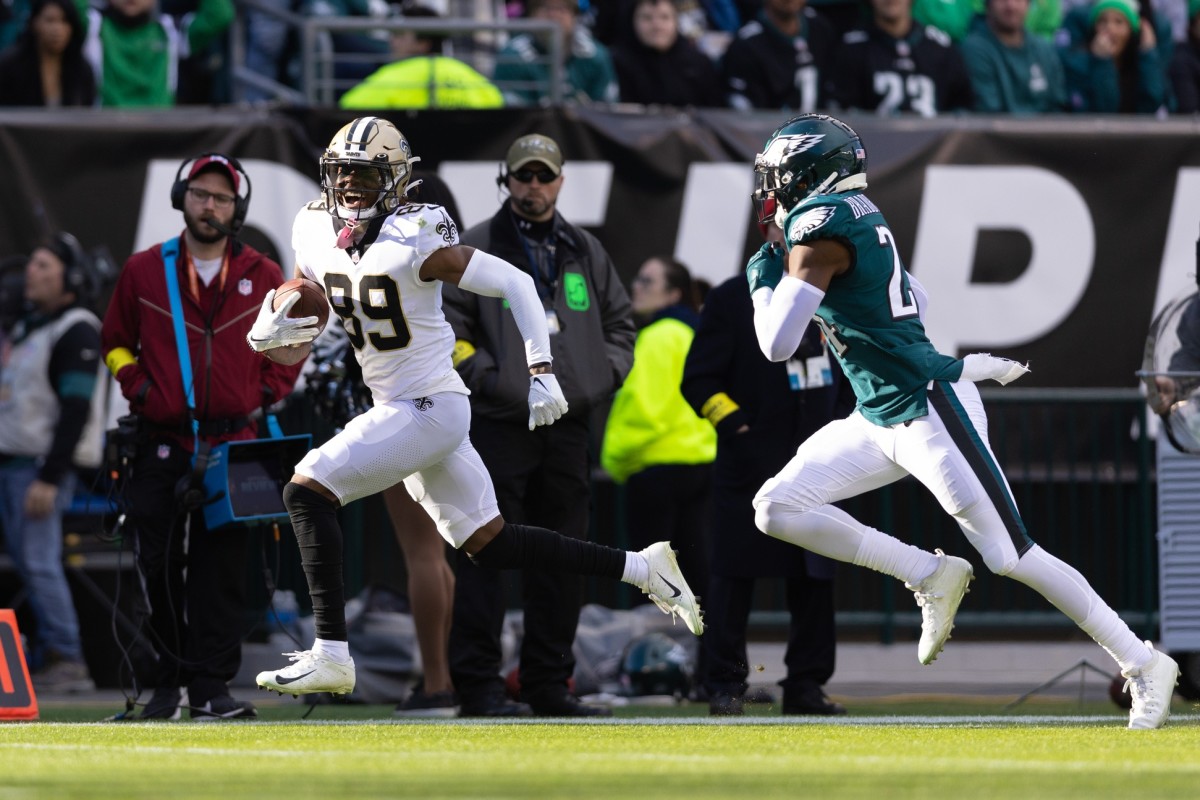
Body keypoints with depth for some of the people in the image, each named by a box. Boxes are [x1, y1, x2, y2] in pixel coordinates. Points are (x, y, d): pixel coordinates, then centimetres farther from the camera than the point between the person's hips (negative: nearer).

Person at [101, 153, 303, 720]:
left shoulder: (263, 278, 7)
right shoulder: (143, 271, 7)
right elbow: (115, 340, 18)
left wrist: (267, 393, 6)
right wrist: (138, 388, 3)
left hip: (234, 444, 0)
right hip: (162, 445, 0)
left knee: (223, 571, -5)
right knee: (161, 568, -1)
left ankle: (211, 688, -3)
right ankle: (167, 683, 9)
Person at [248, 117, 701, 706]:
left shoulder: (412, 242, -18)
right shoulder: (316, 236, 3)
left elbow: (513, 283, -16)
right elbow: (300, 319, 17)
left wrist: (541, 371, -21)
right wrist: (270, 330, -7)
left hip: (429, 409, -9)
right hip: (397, 409, 9)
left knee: (307, 492, -16)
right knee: (489, 544, 15)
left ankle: (330, 655, -16)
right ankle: (641, 568, 26)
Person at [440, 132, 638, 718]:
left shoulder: (586, 253, 17)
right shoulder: (477, 248, 3)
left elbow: (620, 322, 24)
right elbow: (444, 324, -1)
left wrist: (606, 376, 7)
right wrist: (482, 374, -13)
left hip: (569, 425, 5)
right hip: (499, 424, -5)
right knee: (486, 555, -8)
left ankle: (549, 684, 13)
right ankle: (477, 684, -7)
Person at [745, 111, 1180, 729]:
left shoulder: (817, 226, -17)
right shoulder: (859, 216, 11)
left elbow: (778, 344, -18)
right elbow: (914, 302, 22)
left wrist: (763, 283, -2)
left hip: (929, 410, -10)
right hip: (879, 420, 10)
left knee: (1011, 556, -6)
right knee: (777, 507, 1)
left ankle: (1143, 665, 3)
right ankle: (929, 577, 3)